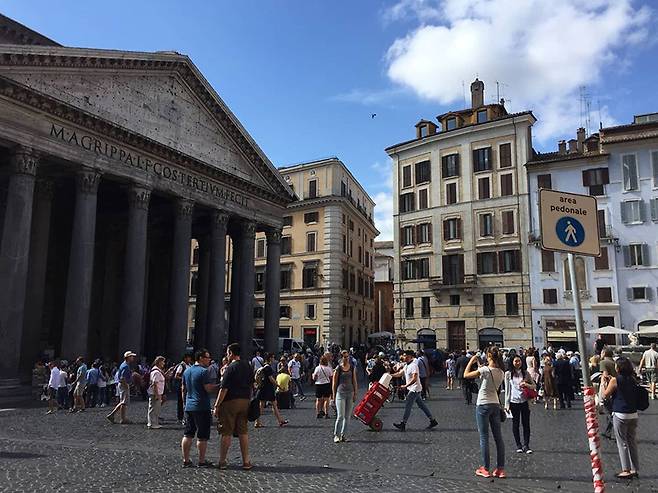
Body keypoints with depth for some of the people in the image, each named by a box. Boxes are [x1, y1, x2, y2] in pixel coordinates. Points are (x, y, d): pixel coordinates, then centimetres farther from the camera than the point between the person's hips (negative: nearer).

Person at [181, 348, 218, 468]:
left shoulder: (187, 371, 11)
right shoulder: (203, 371, -14)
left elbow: (183, 389, 17)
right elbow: (209, 389, -18)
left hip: (189, 407, 7)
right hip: (202, 408, -7)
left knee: (188, 434, 11)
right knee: (202, 436, 1)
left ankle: (186, 460, 14)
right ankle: (202, 461, 7)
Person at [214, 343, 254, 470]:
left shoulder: (231, 368, -13)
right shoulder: (248, 367, 8)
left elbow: (224, 389, -16)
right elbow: (251, 385, 14)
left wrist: (216, 406, -11)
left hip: (230, 402, -6)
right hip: (245, 402, 6)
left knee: (226, 433, 4)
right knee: (243, 432, 10)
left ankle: (222, 461, 12)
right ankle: (246, 461, 11)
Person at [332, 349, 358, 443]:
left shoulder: (352, 368, 7)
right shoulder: (338, 368, -4)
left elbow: (354, 381, 12)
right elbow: (334, 383, 0)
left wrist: (355, 393, 7)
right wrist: (334, 395, -2)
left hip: (350, 393, 4)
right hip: (340, 393, -4)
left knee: (347, 416, 7)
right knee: (340, 416, -9)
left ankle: (343, 435, 18)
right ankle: (336, 435, 4)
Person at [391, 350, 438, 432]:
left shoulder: (413, 365, -20)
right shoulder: (407, 366, 12)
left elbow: (414, 379, -27)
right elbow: (400, 373, 16)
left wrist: (406, 385, -30)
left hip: (415, 389, -10)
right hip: (412, 389, 10)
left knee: (408, 406, -7)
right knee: (421, 405, 13)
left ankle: (403, 424, -3)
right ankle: (433, 421, 19)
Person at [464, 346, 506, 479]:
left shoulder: (485, 370, -17)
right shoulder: (501, 372, 3)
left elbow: (466, 375, -10)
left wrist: (471, 362, 1)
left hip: (483, 405, -6)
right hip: (495, 404, 6)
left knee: (484, 437, 2)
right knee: (498, 437, 10)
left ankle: (485, 468, 8)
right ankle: (500, 468, 14)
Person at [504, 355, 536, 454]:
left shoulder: (526, 373, 4)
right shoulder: (508, 374, 1)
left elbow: (534, 385, 8)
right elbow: (507, 389, 3)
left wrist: (527, 385, -14)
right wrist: (506, 404, 0)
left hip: (524, 401, 1)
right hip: (514, 402, -1)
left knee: (526, 424, 1)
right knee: (515, 424, 7)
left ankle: (526, 445, 10)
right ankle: (518, 445, 18)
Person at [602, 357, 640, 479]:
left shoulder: (615, 380, -13)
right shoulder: (633, 380, 4)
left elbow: (605, 395, -5)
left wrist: (604, 383, 8)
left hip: (620, 415, -6)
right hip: (633, 414, 6)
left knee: (622, 443, 3)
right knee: (632, 441, 14)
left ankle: (626, 470, 6)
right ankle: (634, 469, 20)